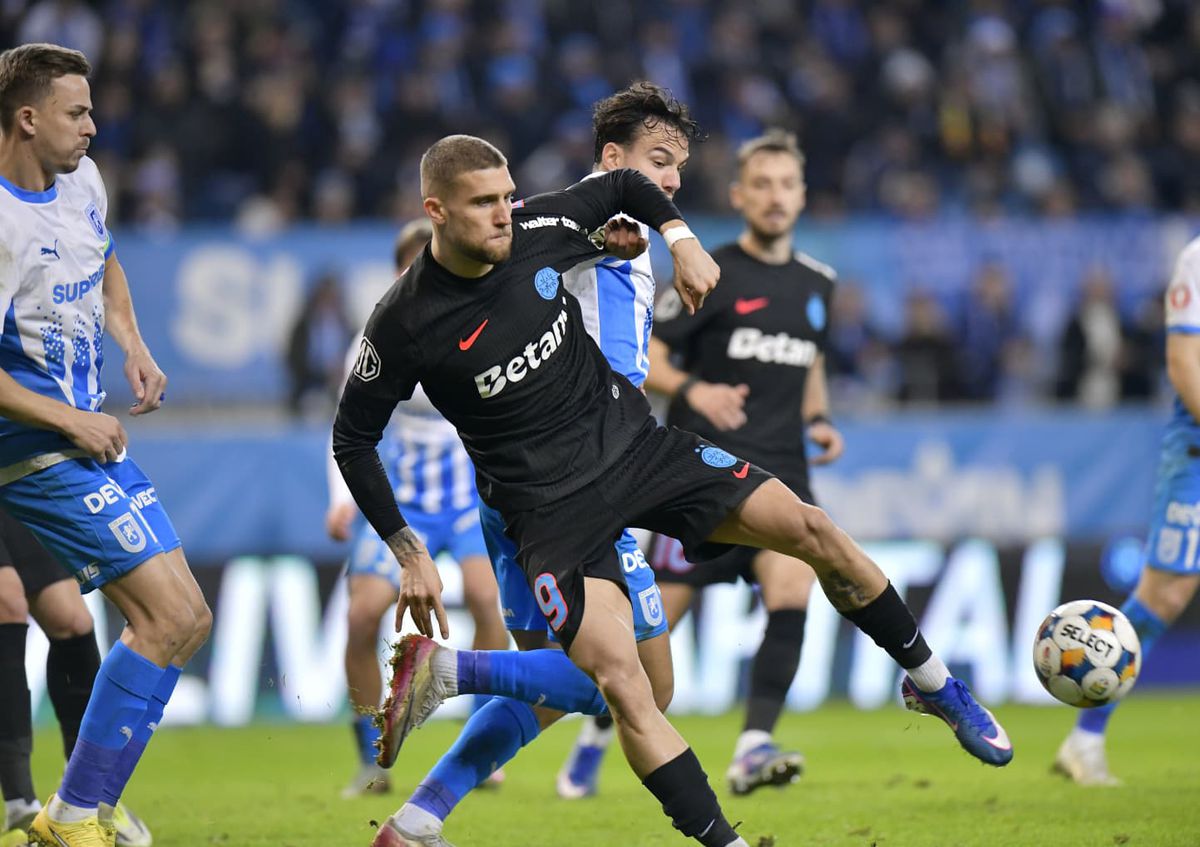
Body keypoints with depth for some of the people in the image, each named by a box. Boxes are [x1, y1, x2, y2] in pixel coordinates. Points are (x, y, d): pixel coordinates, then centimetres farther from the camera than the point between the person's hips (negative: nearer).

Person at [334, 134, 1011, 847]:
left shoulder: (535, 230, -6)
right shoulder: (405, 326, -15)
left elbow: (624, 188, 15)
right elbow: (353, 440, -3)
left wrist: (680, 238, -1)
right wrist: (410, 556, -5)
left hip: (633, 441, 4)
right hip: (550, 506, -4)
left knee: (809, 527, -7)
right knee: (621, 680, -22)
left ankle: (933, 684, 14)